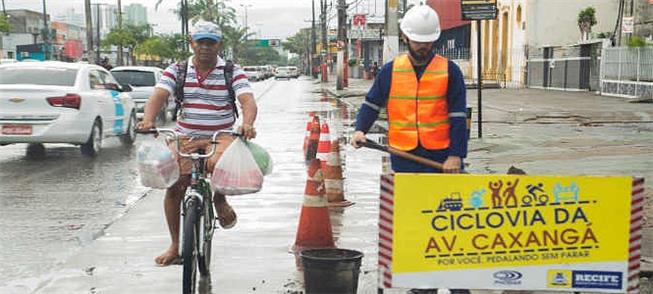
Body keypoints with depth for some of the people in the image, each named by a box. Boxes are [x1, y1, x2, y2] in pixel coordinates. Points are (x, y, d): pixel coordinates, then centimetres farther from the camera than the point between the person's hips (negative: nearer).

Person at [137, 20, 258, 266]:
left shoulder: (233, 72, -2)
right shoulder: (177, 70, 2)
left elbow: (248, 101, -16)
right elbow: (158, 96, -12)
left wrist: (247, 124, -38)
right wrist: (148, 120, -33)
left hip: (221, 137, -2)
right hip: (185, 138, 2)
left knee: (218, 164, -35)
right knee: (173, 188, -7)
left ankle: (220, 200, 0)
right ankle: (175, 246, 11)